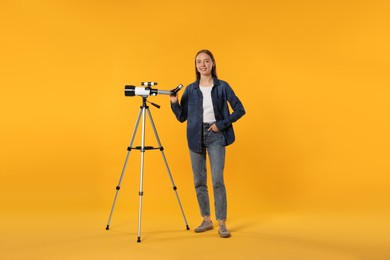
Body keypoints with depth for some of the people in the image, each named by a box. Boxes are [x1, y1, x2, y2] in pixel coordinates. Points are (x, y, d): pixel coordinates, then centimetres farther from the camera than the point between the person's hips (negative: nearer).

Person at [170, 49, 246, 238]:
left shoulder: (222, 86, 1)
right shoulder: (190, 89, 8)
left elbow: (240, 109, 0)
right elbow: (182, 117, 8)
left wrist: (222, 124, -9)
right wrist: (174, 103, -8)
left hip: (216, 136, -3)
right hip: (196, 136, 3)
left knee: (217, 180, -10)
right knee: (199, 181, 7)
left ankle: (222, 223, -1)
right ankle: (206, 220, 21)